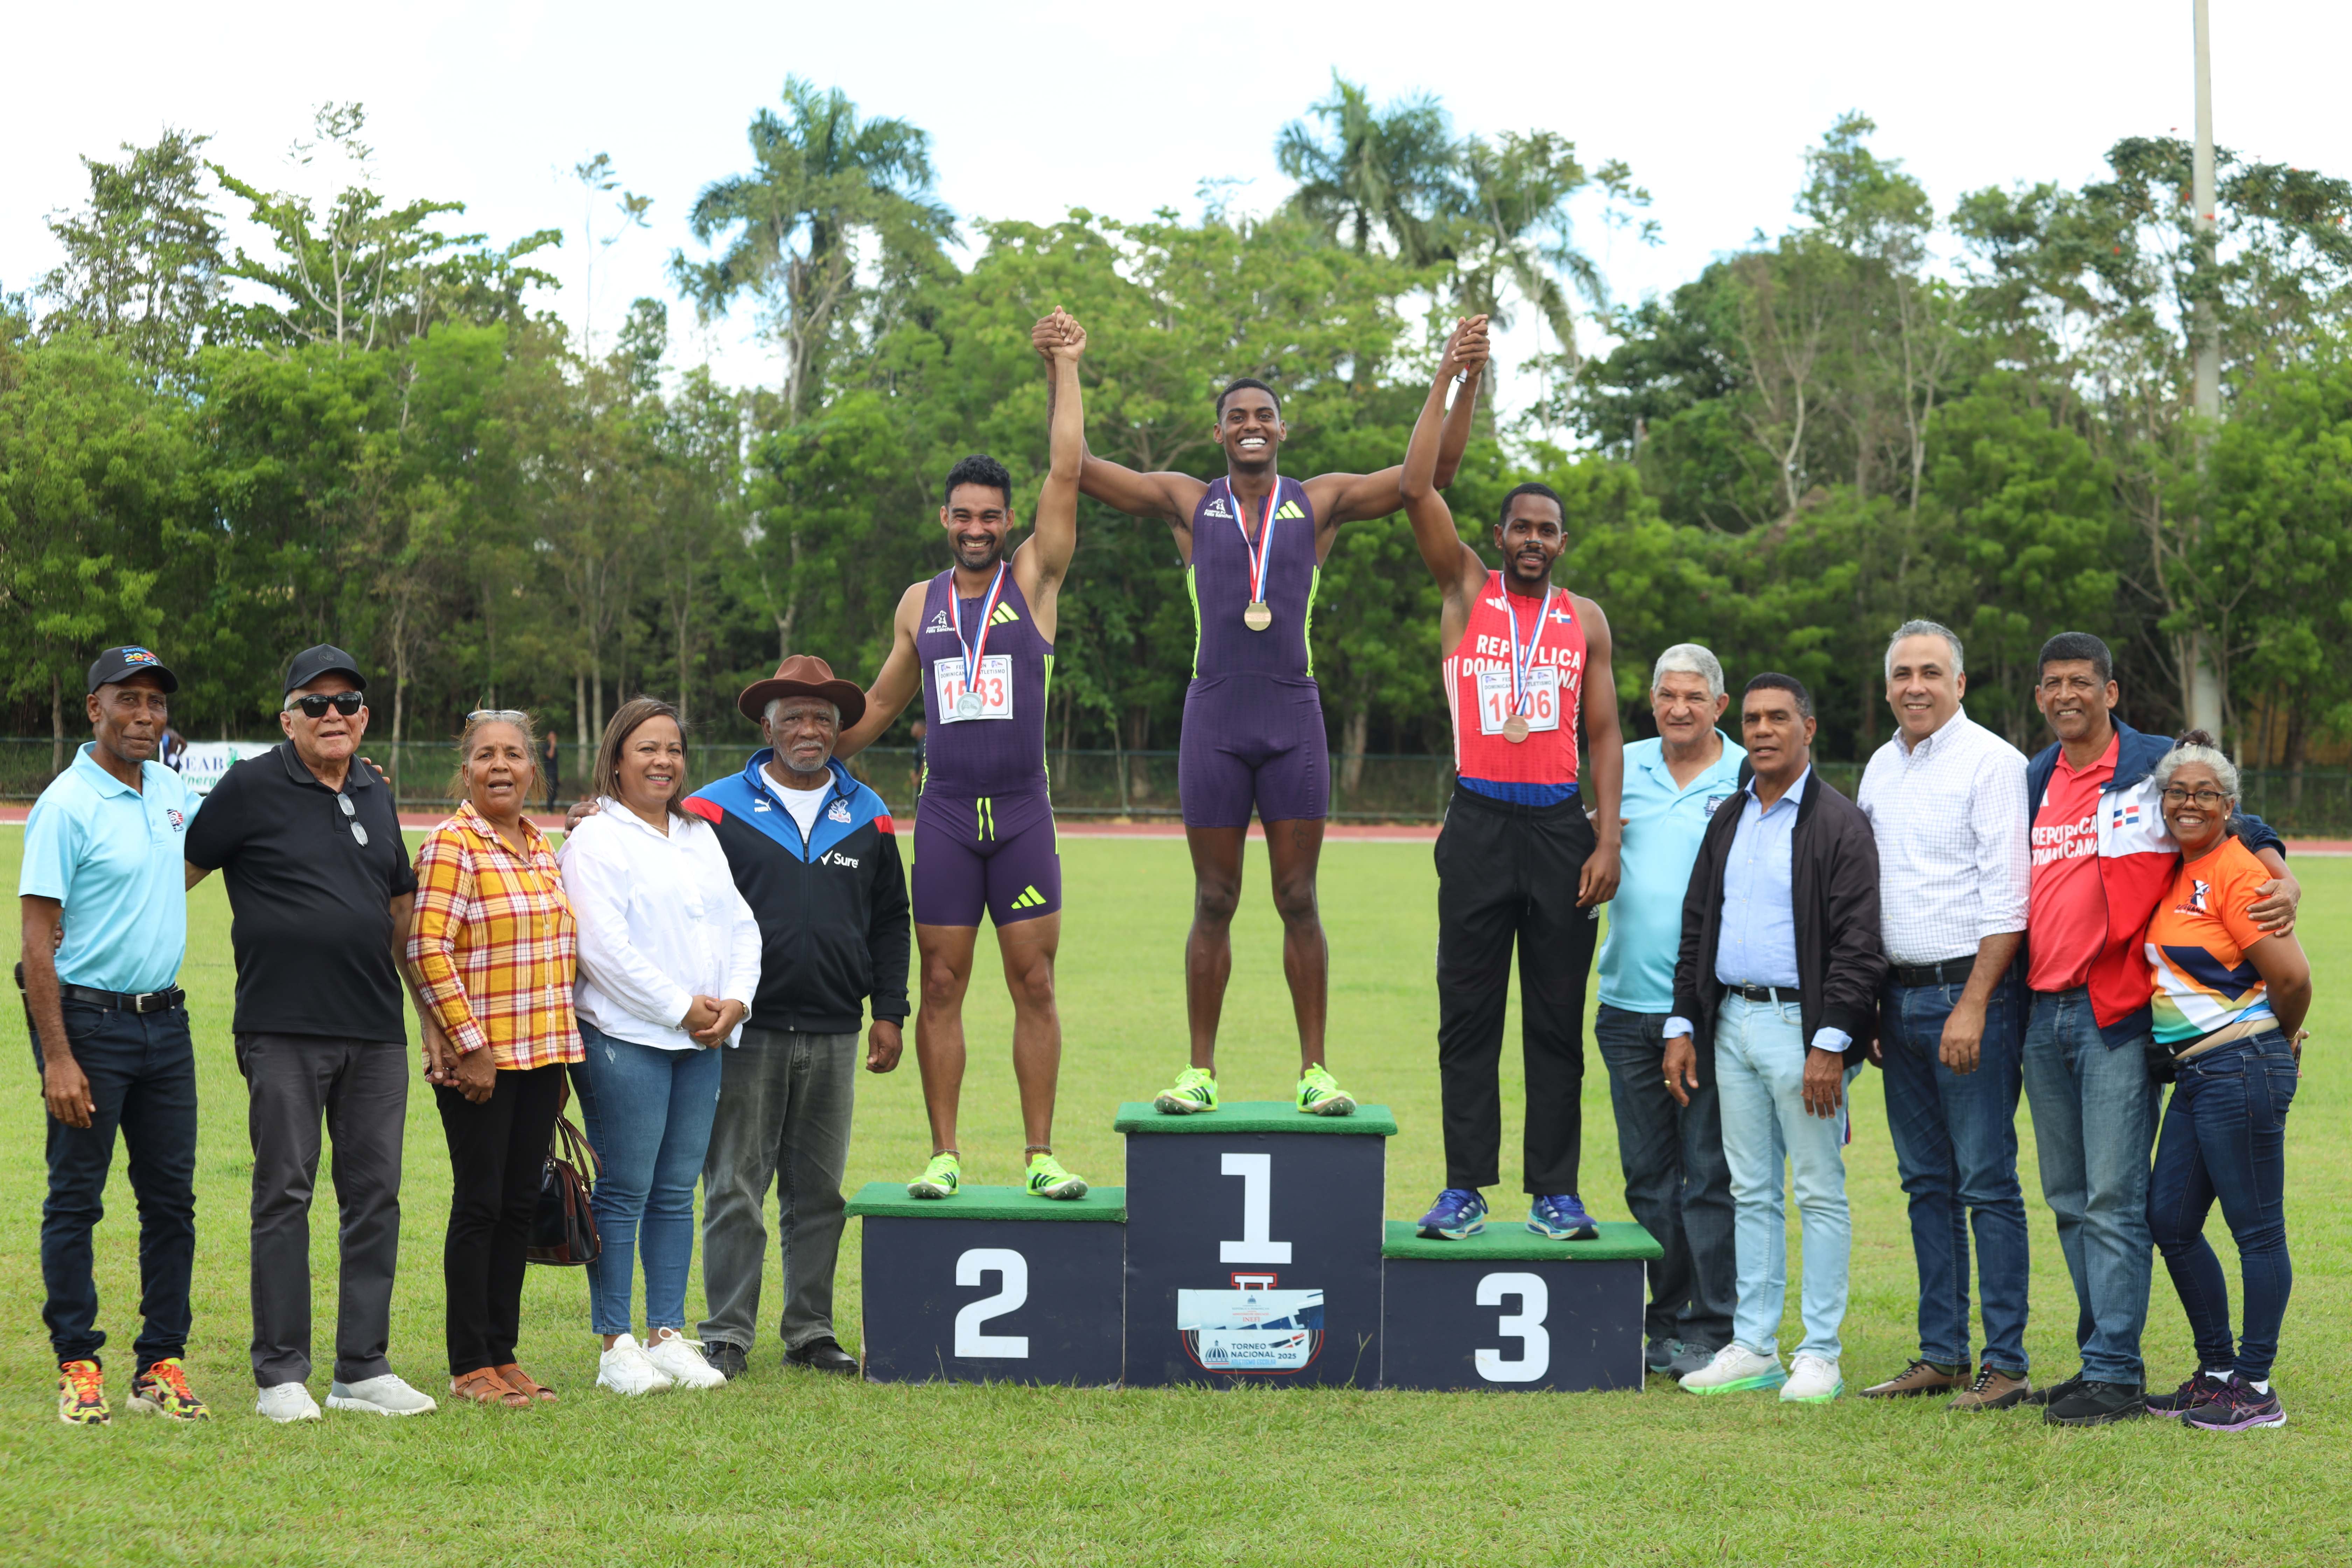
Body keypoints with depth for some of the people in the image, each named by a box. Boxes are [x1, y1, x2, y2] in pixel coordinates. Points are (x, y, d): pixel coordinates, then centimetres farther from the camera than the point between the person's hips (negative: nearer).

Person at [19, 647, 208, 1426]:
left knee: (172, 1199, 7)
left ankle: (161, 1364, 13)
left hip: (165, 1019, 7)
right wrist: (58, 1059, -20)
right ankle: (78, 1364, 8)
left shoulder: (170, 790, 10)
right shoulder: (66, 805, -11)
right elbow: (37, 940, -13)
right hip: (89, 1019, -7)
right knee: (75, 1200, 1)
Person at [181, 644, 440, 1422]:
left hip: (376, 1033, 5)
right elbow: (177, 874, 1)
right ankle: (280, 1374, 7)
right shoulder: (250, 789, -3)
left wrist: (433, 1009, 22)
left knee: (375, 1197, 6)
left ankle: (364, 1369, 12)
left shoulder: (377, 797, 14)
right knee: (284, 1197, 0)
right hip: (283, 1030, -5)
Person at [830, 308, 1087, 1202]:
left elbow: (1067, 474, -6)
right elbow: (880, 707, 21)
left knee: (1034, 986, 0)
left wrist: (1065, 370, -7)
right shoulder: (920, 603, 10)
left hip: (1023, 815, -2)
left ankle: (1040, 1154, 5)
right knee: (940, 987, 2)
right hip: (945, 815, 2)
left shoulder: (1034, 581, 2)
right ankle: (944, 1155, 7)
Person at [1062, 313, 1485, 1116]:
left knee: (1299, 900, 1)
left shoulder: (1321, 501, 9)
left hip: (1295, 718, 0)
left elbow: (1436, 468, 7)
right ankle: (1200, 1072, 8)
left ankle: (1315, 1071, 5)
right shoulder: (1187, 503, 9)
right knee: (1214, 902, 3)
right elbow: (1076, 467, 8)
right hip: (1213, 718, 0)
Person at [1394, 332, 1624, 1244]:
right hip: (1480, 821, -1)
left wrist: (1607, 838, -1)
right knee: (1468, 1014, 1)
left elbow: (1603, 735, 9)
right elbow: (1417, 489, -5)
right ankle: (1465, 1187, 5)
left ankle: (1555, 1191, 7)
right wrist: (1449, 382, -7)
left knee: (1557, 1019, 3)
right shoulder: (1466, 592, 6)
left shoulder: (1585, 621, 10)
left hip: (1562, 825, 1)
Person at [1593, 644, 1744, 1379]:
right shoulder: (1623, 769, 11)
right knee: (1649, 1174, 10)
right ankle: (1663, 1323, 19)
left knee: (1709, 1174, -2)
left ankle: (1712, 1331, 3)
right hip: (1629, 1005, 4)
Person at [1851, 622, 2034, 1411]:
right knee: (1927, 1182, 10)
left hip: (1971, 990, -7)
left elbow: (2006, 900, -13)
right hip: (1900, 992, 7)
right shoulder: (1881, 767, 15)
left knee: (1987, 1182, -6)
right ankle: (1942, 1354, 16)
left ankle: (2005, 1364, -4)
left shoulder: (1992, 762, -8)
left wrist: (1973, 1006, -18)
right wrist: (1865, 1006, 13)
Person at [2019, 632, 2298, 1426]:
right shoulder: (2034, 781, 14)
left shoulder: (2156, 767, -2)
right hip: (2044, 1012, 6)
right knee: (2069, 1202, 11)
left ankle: (2115, 1374, -7)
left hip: (2117, 1012, -6)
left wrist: (2282, 882, -12)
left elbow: (2233, 823, 6)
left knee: (2113, 1201, -9)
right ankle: (2100, 1356, 19)